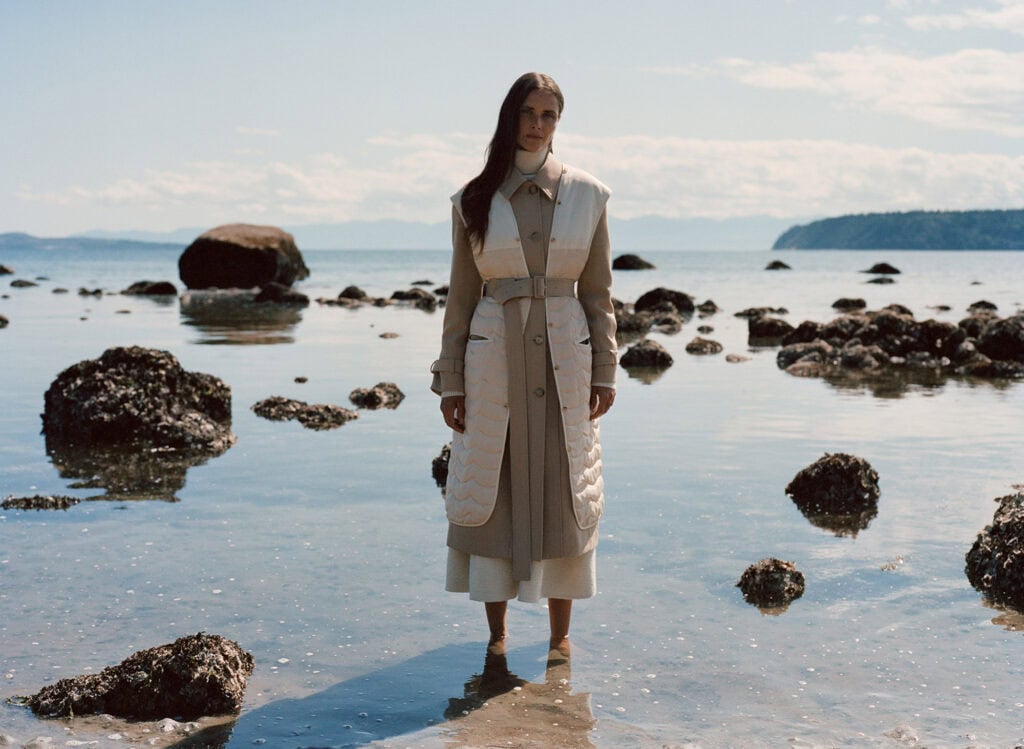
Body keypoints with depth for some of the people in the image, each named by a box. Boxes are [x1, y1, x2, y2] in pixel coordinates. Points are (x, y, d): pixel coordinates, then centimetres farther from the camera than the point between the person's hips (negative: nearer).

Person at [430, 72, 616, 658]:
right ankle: (497, 632, 15)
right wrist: (450, 379, 2)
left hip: (564, 354, 0)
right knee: (491, 493, 2)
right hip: (493, 355, 0)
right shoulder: (475, 200, 3)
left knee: (564, 493, 3)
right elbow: (461, 295, 5)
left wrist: (605, 371, 1)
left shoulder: (587, 194, 4)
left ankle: (561, 632, 15)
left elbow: (598, 291, 6)